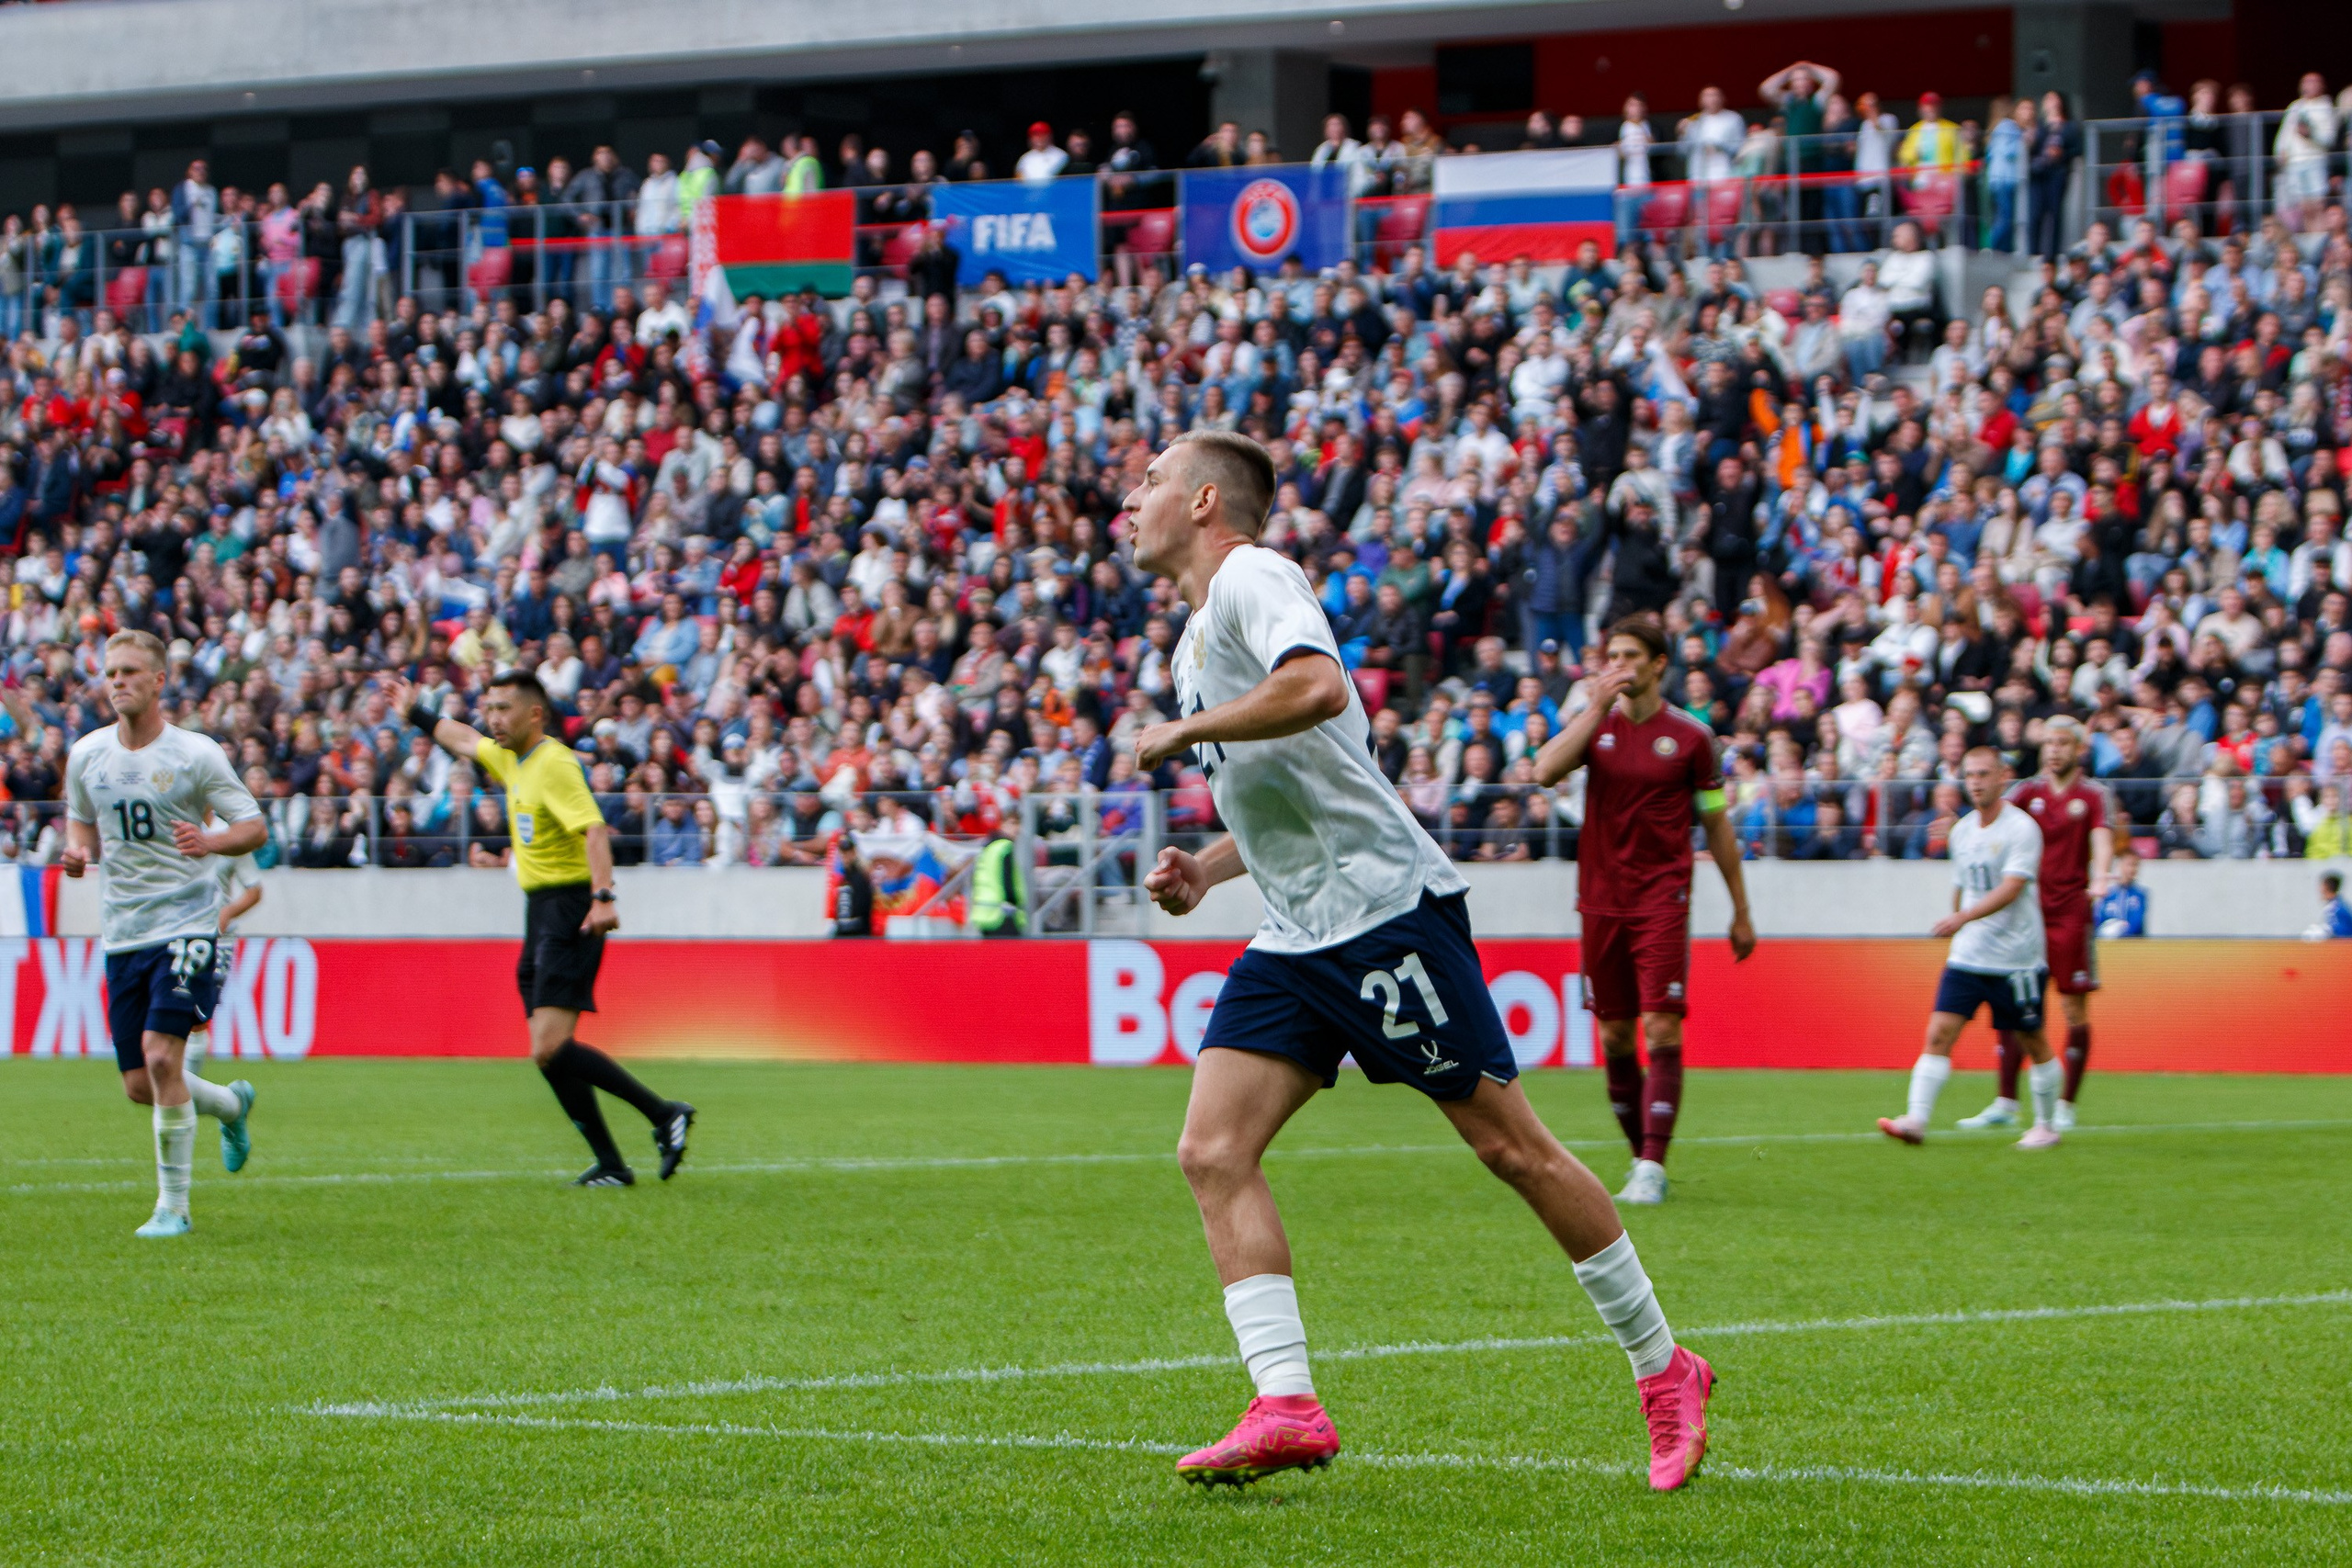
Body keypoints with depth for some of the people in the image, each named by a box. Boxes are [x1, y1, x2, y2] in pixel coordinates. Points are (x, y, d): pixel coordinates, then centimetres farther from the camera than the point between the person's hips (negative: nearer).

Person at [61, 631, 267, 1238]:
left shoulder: (196, 754, -7)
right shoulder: (87, 755, 5)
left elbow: (254, 827, -3)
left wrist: (210, 841, -23)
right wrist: (78, 852, -1)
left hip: (185, 921, -5)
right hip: (121, 932, 5)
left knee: (161, 1054, -19)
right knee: (140, 1087, 4)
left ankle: (173, 1204, -7)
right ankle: (231, 1105, 37)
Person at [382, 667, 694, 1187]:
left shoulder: (555, 764, -14)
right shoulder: (510, 758, 14)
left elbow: (594, 830, -26)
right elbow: (464, 740, 36)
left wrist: (603, 898, -38)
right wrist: (416, 713, 46)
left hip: (570, 911, -10)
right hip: (541, 912, 10)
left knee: (550, 1048, -19)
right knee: (549, 1052, 7)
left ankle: (663, 1114, -15)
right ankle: (610, 1164, 11)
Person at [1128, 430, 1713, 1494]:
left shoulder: (1251, 576, -8)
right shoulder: (1198, 638, 21)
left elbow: (1319, 686, -30)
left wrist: (1182, 730, -18)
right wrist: (1205, 869, 15)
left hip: (1384, 906, -9)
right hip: (1292, 939, 9)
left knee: (1510, 1146, -4)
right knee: (1213, 1153, -8)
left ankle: (1663, 1370, 7)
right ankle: (1286, 1407, -13)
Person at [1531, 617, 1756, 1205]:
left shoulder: (1689, 735, 0)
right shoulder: (1594, 723, 6)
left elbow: (1717, 824, 7)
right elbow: (1545, 771, -13)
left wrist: (1741, 912, 8)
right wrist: (1597, 707, -14)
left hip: (1662, 901, -3)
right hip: (1601, 900, 3)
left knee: (1662, 1032, -12)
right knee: (1615, 1037, 7)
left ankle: (1652, 1168, -13)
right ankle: (1640, 1155, 19)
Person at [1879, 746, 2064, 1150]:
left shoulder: (2022, 828, -12)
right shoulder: (1962, 831, 10)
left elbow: (2010, 889, -23)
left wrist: (1964, 918, -34)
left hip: (2017, 958, -5)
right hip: (1967, 956, 5)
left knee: (2033, 1041, 6)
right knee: (1939, 1033, -9)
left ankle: (2046, 1127, 20)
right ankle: (1915, 1120, -16)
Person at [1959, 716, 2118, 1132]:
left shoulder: (2095, 795, 0)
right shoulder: (2029, 791, 8)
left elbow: (2102, 839, -15)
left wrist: (2099, 878, -34)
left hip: (2072, 915, -3)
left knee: (2074, 1009, -1)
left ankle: (2065, 1106, 6)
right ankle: (2005, 1104, 4)